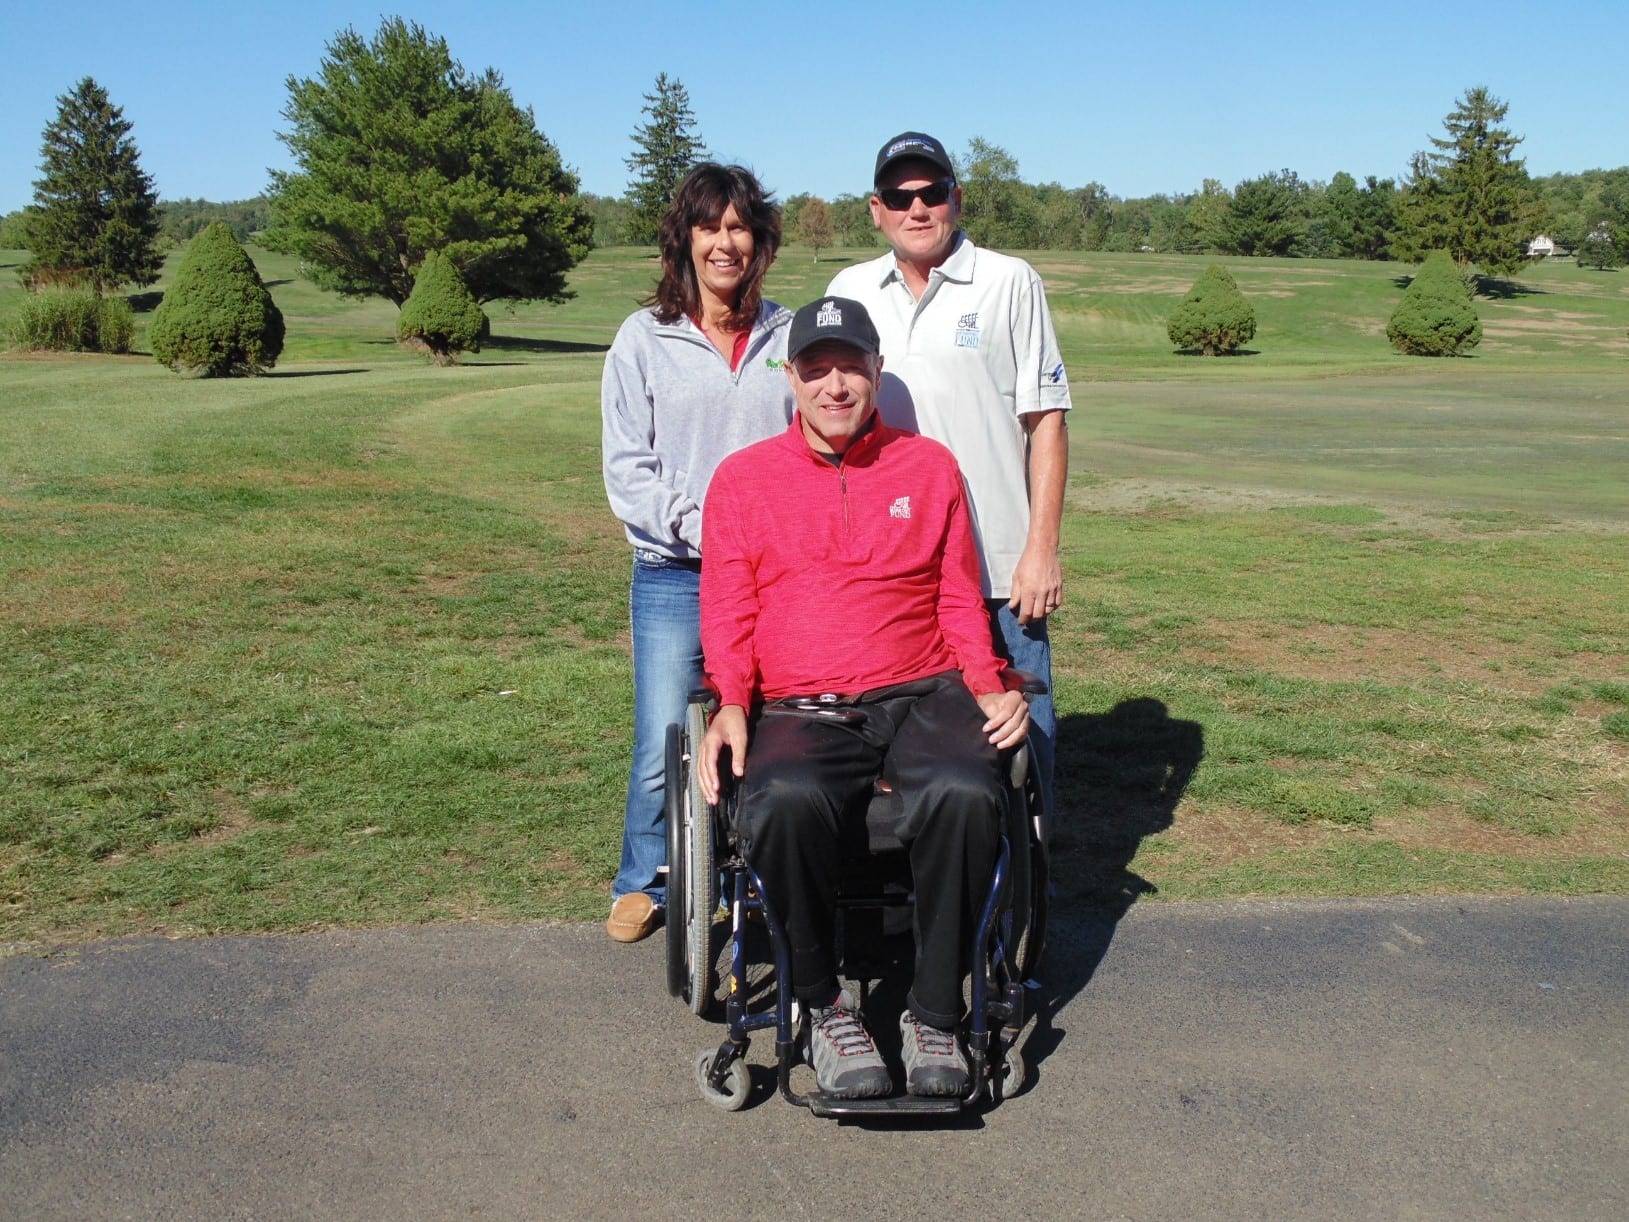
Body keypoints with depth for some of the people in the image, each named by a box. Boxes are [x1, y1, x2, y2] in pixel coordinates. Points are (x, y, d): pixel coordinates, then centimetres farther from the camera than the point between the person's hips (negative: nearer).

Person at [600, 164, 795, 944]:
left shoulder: (788, 335, 9)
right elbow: (627, 470, 0)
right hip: (674, 577, -1)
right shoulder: (644, 339, 4)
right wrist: (699, 527, -12)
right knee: (663, 748, -2)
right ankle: (644, 884, 22)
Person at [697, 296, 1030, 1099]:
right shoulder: (742, 478, 14)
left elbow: (960, 599, 17)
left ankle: (934, 1015, -14)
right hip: (798, 710, -1)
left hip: (921, 695, 1)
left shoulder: (929, 467, 16)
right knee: (785, 803, -36)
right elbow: (726, 612, 9)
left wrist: (988, 687, 0)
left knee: (964, 794, -33)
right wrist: (730, 705, -8)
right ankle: (823, 1005, -11)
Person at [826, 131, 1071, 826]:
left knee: (1019, 736, 2)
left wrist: (1042, 548, -8)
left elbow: (1046, 421, -1)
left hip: (999, 567, -3)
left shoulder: (1009, 283, 2)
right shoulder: (849, 292, 12)